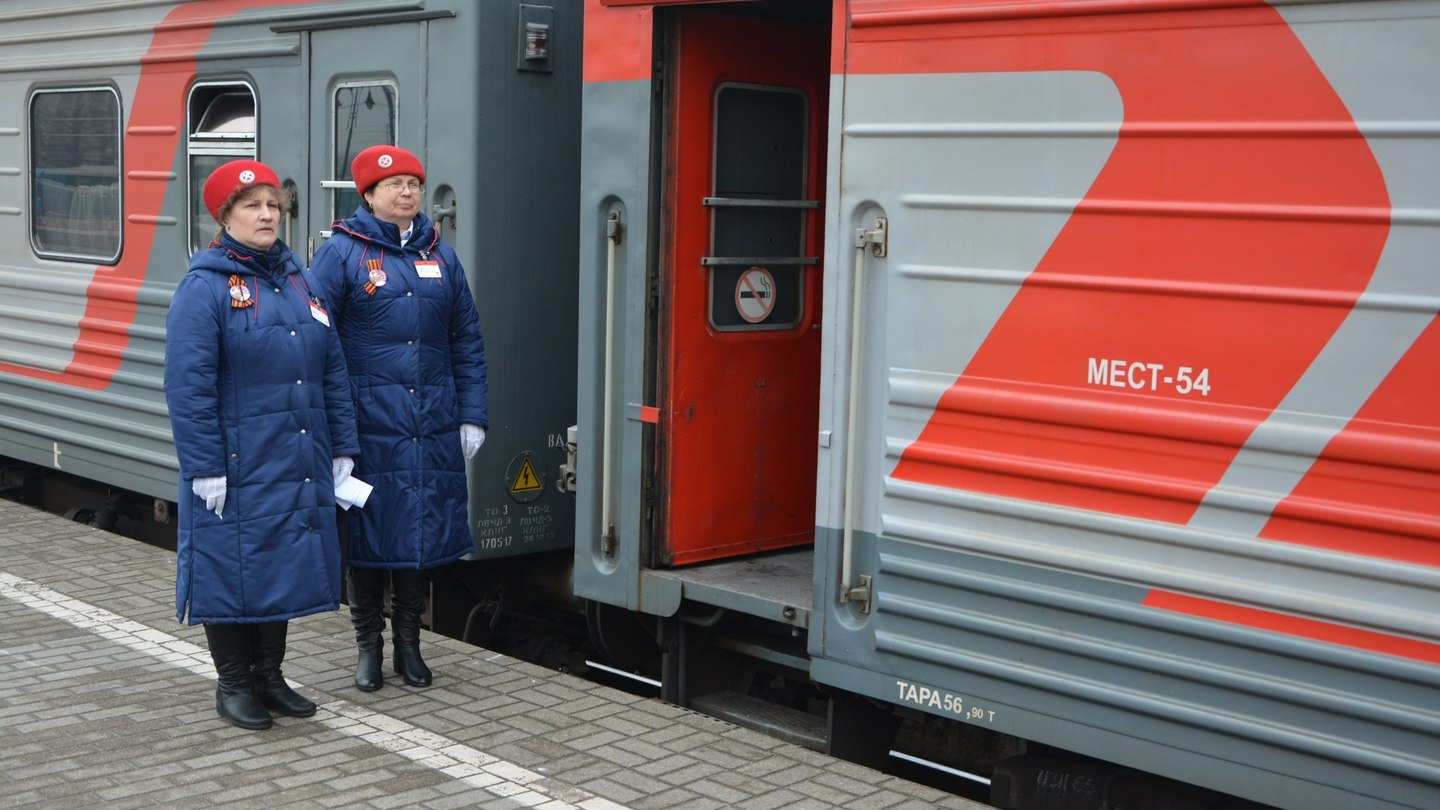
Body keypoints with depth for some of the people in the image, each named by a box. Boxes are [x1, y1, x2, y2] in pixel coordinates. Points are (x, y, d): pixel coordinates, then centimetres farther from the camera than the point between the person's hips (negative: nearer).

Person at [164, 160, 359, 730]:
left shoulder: (297, 281, 11)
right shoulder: (205, 287, -9)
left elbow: (332, 371, 14)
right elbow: (188, 385, -14)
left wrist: (342, 448, 10)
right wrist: (205, 468, -18)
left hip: (297, 466, 6)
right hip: (238, 470, -6)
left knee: (286, 566, 13)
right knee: (234, 569, 4)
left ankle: (270, 675, 27)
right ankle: (233, 684, 19)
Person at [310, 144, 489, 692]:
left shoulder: (440, 256, 10)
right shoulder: (342, 253, -3)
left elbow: (467, 342, 13)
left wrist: (472, 416, 7)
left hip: (432, 425, 4)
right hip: (369, 425, -4)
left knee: (424, 530, 9)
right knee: (367, 532, 5)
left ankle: (408, 642, 25)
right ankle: (368, 646, 21)